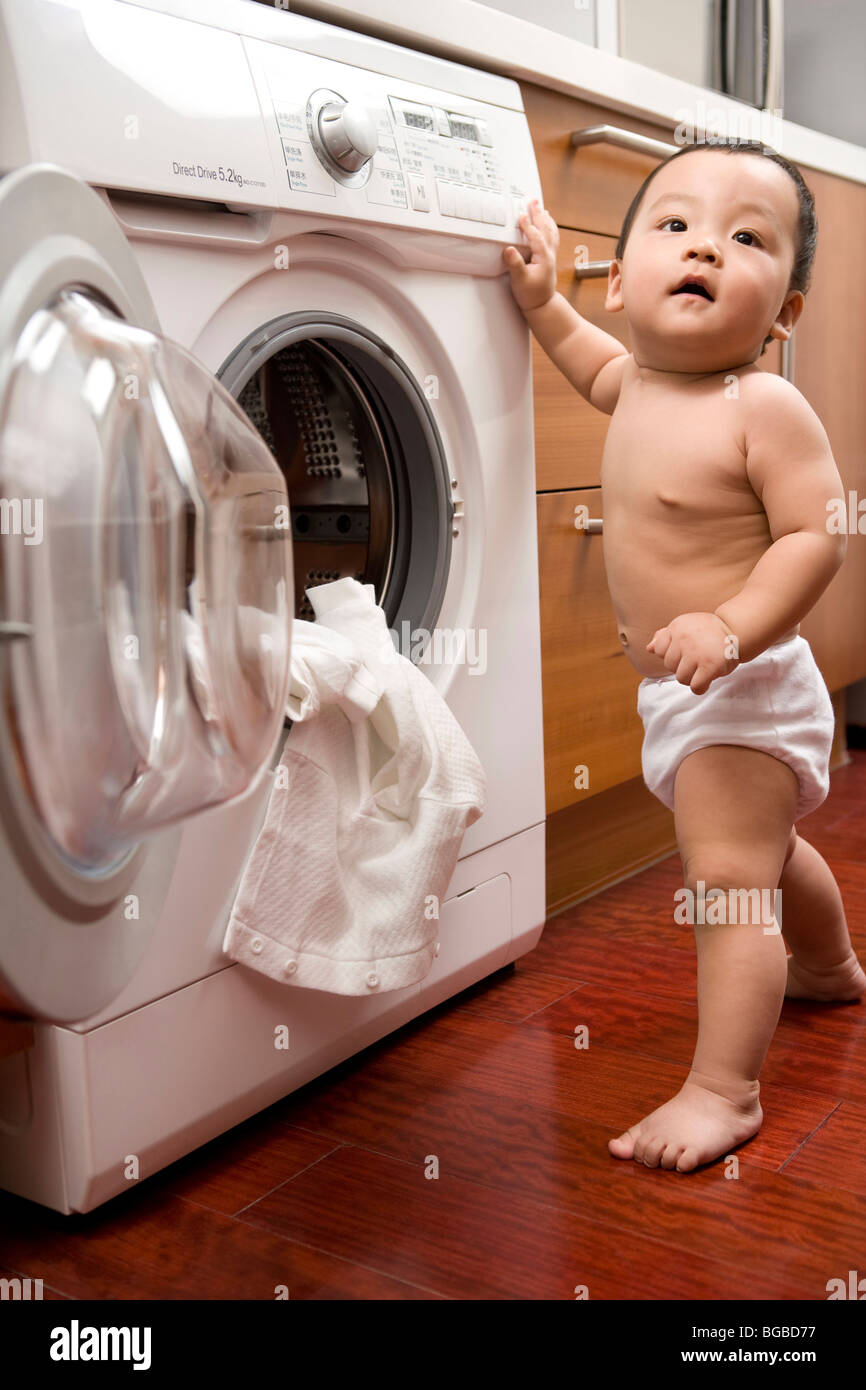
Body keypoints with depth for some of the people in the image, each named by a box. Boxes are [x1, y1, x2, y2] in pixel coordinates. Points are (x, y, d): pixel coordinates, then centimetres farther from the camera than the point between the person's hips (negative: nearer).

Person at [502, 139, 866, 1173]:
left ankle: (724, 1090, 2)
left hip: (742, 697, -9)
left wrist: (733, 627, -39)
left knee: (728, 883, -9)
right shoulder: (645, 384, 1)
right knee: (765, 854, 30)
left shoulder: (766, 409, -23)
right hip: (679, 697, 10)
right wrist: (540, 301, 16)